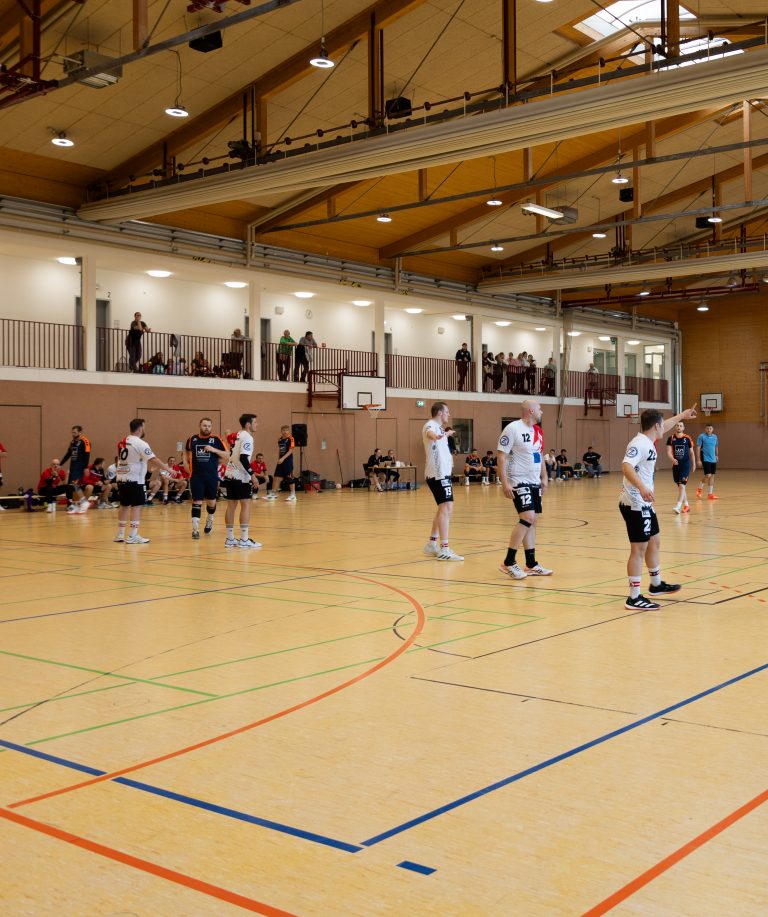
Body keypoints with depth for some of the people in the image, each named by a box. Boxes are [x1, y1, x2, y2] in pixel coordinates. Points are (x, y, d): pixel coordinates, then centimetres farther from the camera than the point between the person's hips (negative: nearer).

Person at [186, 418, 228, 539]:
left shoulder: (216, 439, -1)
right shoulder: (192, 439, 4)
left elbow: (227, 456, -2)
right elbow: (186, 451, 24)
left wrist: (214, 450, -15)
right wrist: (187, 462, 9)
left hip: (212, 476, 0)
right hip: (196, 476, 0)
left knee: (211, 502, 13)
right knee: (197, 502, -5)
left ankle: (209, 521, 41)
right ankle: (195, 529, -4)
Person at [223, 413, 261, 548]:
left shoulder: (238, 436, 17)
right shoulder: (247, 437, -11)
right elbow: (243, 458, -20)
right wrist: (252, 474, -15)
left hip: (230, 474, 9)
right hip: (240, 476, -9)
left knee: (231, 505, 9)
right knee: (246, 504, -4)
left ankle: (230, 539, 11)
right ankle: (244, 539, -5)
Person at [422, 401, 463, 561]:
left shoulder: (438, 427, 16)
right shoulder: (431, 425, -14)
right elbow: (430, 433, -40)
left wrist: (447, 432, 57)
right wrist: (436, 436, -61)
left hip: (443, 473, 11)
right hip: (438, 474, -11)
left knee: (443, 508, 16)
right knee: (447, 507, -15)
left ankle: (431, 544, 23)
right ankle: (444, 549, -18)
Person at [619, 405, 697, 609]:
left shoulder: (647, 441, 12)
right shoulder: (639, 444, -18)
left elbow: (664, 427, 34)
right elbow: (626, 466, -36)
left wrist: (681, 416, 47)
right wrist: (641, 487, -49)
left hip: (644, 504, 11)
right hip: (635, 504, -11)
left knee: (654, 542, 22)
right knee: (639, 548, -7)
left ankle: (656, 584, 39)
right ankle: (634, 598, -3)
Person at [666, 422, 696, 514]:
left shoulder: (687, 438, -1)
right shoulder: (671, 438, 0)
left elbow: (692, 452, 9)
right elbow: (669, 451, -9)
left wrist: (693, 464, 12)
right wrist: (672, 459, -29)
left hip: (685, 464, -3)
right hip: (676, 464, 3)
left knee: (682, 485, -14)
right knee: (680, 486, 12)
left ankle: (678, 506, -21)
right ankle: (686, 505, 24)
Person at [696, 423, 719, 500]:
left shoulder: (715, 437, 9)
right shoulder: (702, 436, -7)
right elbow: (698, 448, -8)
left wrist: (717, 455, 21)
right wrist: (699, 459, -12)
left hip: (713, 460, 6)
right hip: (705, 459, -6)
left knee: (712, 476, 5)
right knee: (708, 475, -14)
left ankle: (710, 494, 10)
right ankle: (700, 488, 9)